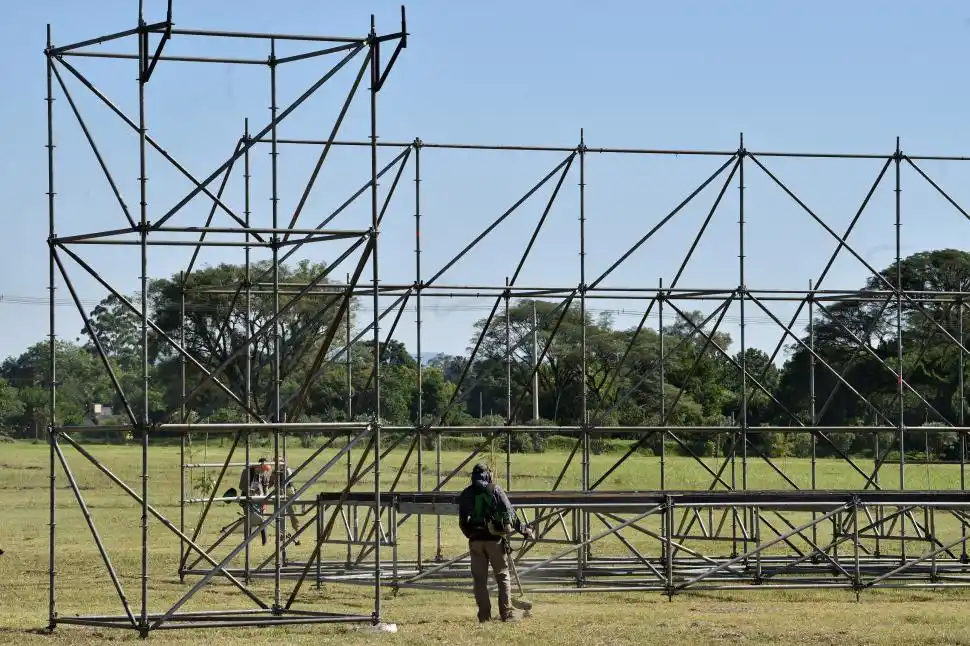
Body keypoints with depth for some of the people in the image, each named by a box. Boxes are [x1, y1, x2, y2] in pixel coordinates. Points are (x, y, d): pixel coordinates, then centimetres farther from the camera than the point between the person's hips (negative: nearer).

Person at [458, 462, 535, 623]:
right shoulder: (495, 489, 0)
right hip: (494, 538, -2)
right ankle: (506, 614, 0)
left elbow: (462, 522, 8)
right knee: (503, 576, 5)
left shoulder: (465, 494, 7)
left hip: (475, 539, 2)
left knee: (479, 579, 7)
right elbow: (509, 513, -2)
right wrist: (524, 530, 7)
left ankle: (484, 615, 3)